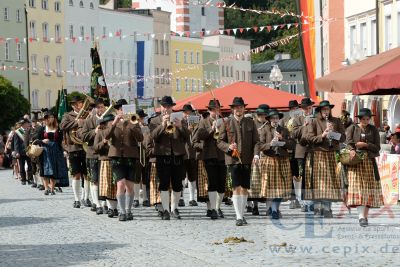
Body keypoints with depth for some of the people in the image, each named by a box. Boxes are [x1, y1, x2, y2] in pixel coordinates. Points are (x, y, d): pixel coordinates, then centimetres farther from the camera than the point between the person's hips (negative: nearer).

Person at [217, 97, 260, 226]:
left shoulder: (250, 123, 10)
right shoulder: (226, 123, 3)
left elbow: (256, 141, 7)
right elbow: (220, 142, 4)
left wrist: (256, 154, -10)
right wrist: (229, 147, -16)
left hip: (247, 160, 3)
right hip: (233, 159, -3)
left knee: (244, 188, 8)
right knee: (236, 188, -10)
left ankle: (242, 214, 20)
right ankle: (239, 217, -11)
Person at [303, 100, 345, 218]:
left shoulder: (336, 122, 10)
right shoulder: (314, 122, 2)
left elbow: (343, 138, 6)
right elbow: (308, 138, -7)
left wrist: (334, 132, -11)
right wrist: (322, 136, -18)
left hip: (331, 155, 2)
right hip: (317, 155, -2)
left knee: (330, 181, 0)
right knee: (317, 182, -2)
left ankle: (327, 208, 8)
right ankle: (317, 208, 5)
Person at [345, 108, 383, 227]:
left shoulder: (374, 130, 10)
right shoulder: (352, 128, 7)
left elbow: (377, 147, 4)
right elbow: (348, 142, -5)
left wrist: (365, 145, -10)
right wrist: (352, 150, -26)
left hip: (370, 162, 2)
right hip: (356, 162, -2)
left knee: (369, 188, 1)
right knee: (358, 186, -14)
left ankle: (365, 215, 10)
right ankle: (361, 216, -23)